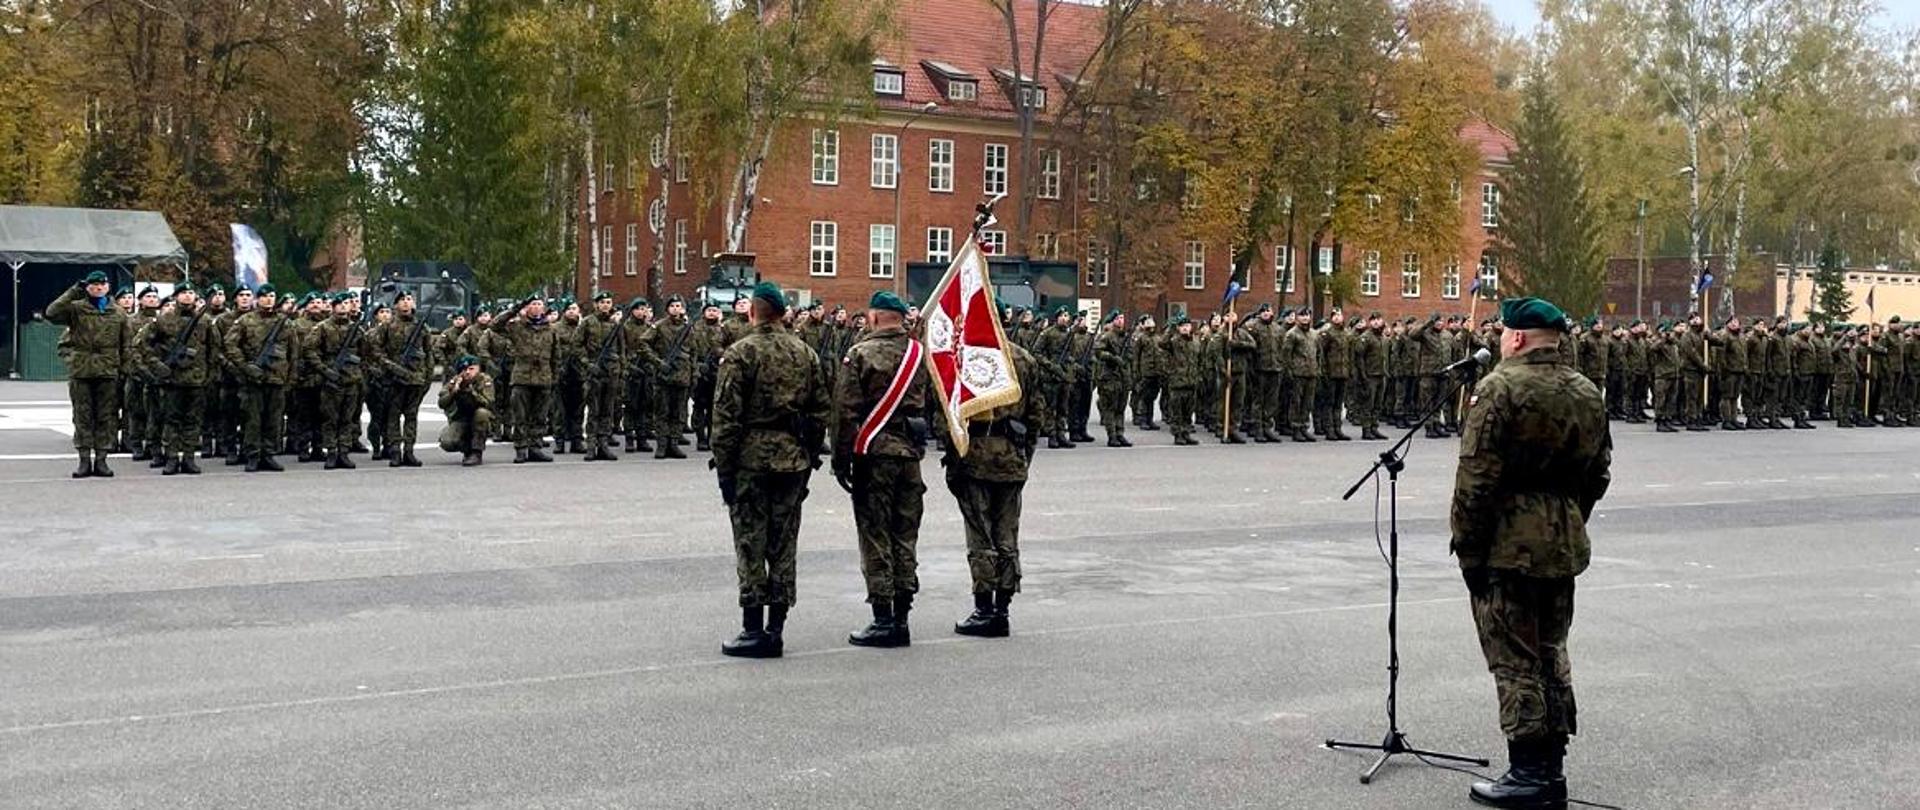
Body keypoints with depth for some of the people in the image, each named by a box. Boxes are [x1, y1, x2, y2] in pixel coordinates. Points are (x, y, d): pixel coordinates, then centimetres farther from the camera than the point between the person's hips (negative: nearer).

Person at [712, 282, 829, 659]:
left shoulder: (741, 353, -8)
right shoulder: (806, 354, 9)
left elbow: (726, 416, -12)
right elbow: (820, 412, 11)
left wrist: (723, 467, -6)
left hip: (751, 458, -5)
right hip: (794, 458, 5)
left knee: (751, 545, 0)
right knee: (783, 544, 10)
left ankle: (754, 631, 1)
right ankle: (776, 628, 14)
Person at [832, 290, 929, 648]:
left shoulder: (861, 354, -8)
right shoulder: (920, 354, 6)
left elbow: (846, 411, -9)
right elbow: (931, 407, 10)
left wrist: (841, 458, -3)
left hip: (874, 454, -5)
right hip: (911, 453, 5)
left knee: (875, 537, 0)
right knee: (905, 537, 10)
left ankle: (883, 620, 0)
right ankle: (901, 619, 14)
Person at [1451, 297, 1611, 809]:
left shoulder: (1500, 388, -13)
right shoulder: (1587, 394, 11)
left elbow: (1476, 478, -18)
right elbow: (1597, 475, 16)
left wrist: (1467, 546, -12)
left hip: (1508, 545, -8)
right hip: (1564, 545, 8)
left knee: (1515, 660, -1)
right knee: (1551, 653, 17)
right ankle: (1552, 768, 24)